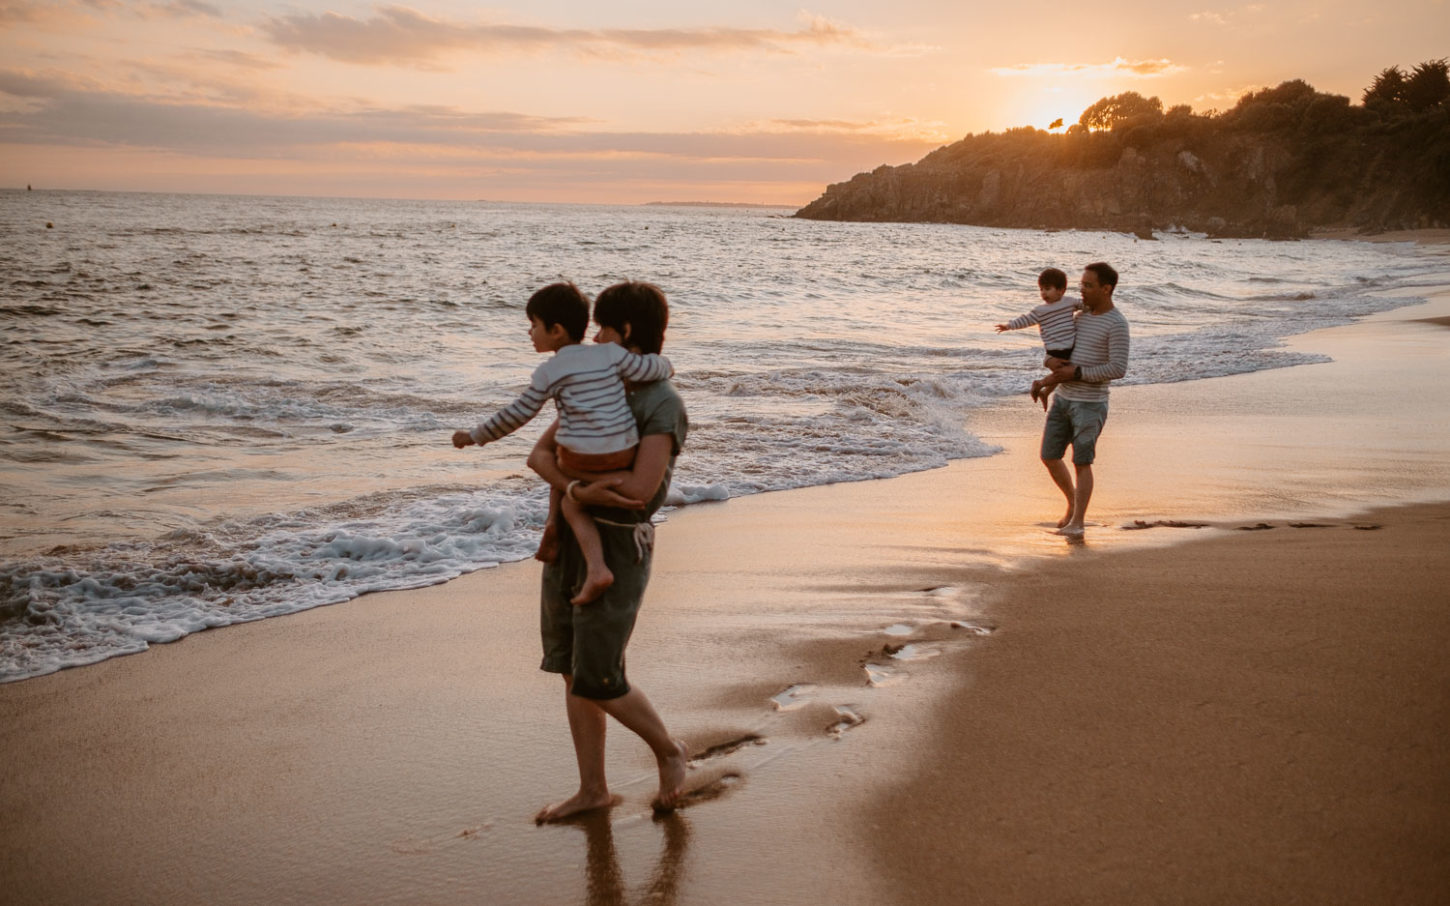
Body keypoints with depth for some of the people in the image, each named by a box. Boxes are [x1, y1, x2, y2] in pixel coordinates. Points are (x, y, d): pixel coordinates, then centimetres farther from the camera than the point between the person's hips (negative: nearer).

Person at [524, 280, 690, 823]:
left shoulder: (665, 406, -15)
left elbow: (640, 490, -27)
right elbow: (540, 455, 3)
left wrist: (575, 481, -10)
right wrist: (578, 490, -19)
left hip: (618, 550, -8)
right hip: (569, 539, 8)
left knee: (598, 682, -6)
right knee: (574, 675, 10)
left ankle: (668, 751, 20)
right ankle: (593, 790, 22)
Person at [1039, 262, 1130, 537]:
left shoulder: (1117, 324, -15)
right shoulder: (1083, 315, 11)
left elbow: (1118, 369, -23)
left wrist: (1076, 373, -20)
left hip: (1090, 404, -7)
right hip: (1063, 399, 7)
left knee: (1081, 463, -8)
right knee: (1049, 458, 7)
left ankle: (1076, 523, -2)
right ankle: (1073, 504, 28)